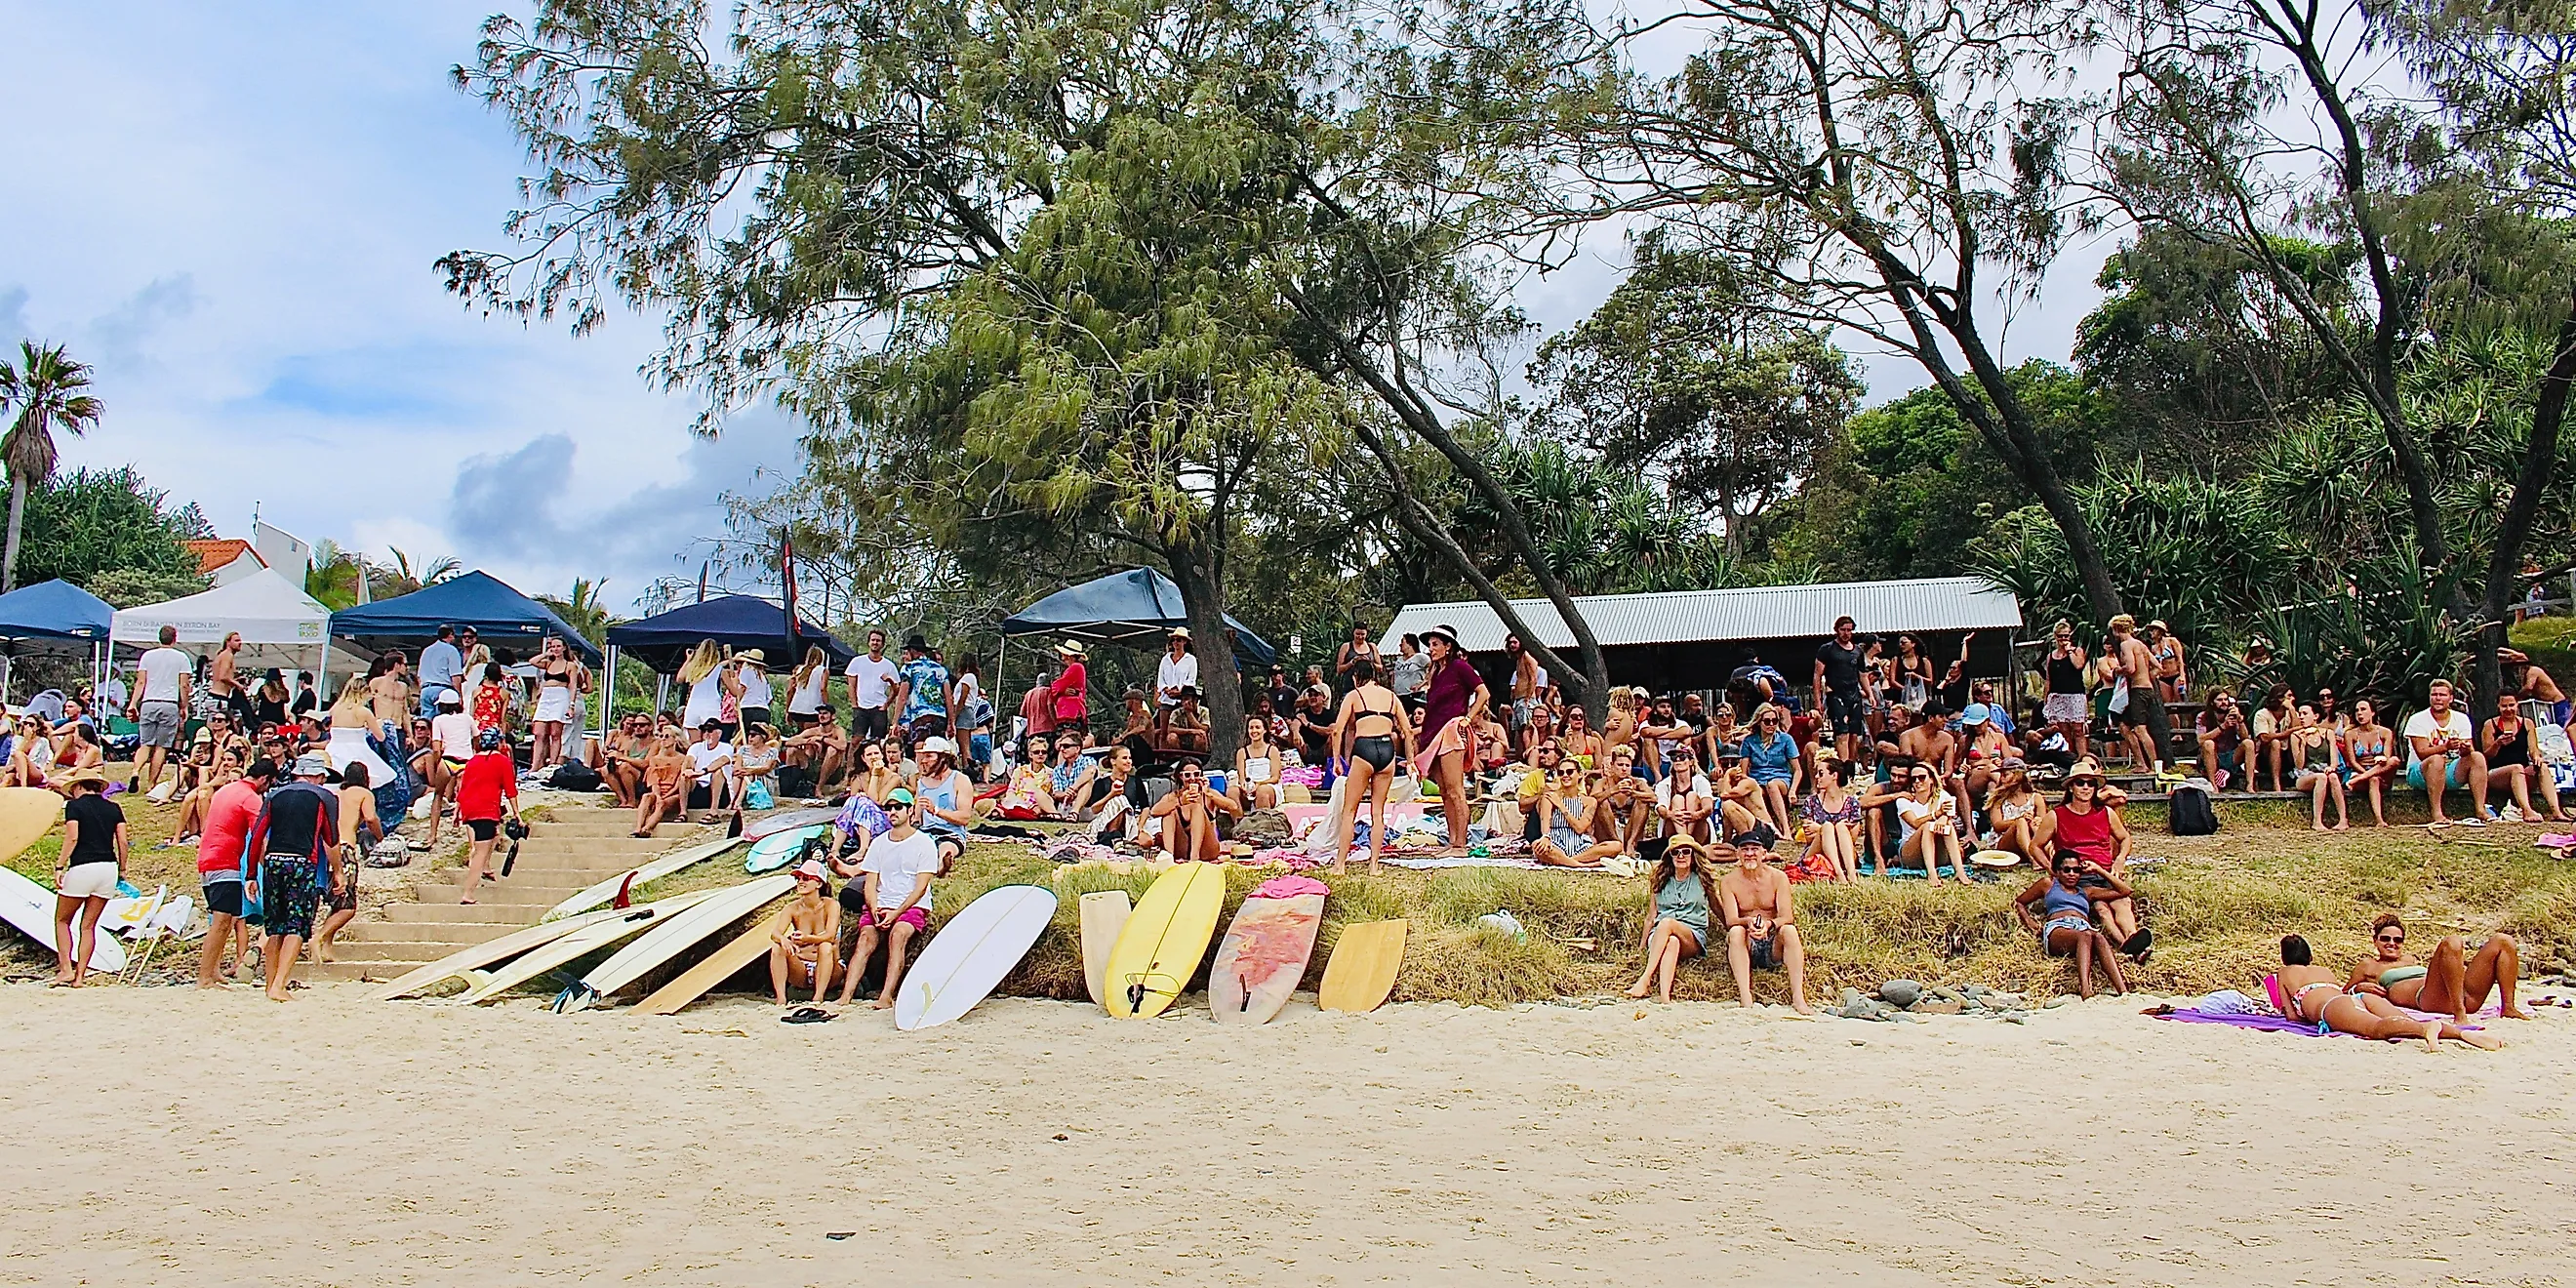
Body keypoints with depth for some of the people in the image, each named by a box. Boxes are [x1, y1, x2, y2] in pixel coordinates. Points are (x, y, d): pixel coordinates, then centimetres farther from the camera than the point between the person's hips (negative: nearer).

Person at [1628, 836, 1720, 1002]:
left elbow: (1718, 910, 22)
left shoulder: (1702, 879, 13)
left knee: (1667, 923, -35)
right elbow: (1652, 916, 19)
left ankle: (1645, 979, -45)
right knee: (1672, 942, -38)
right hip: (1659, 935, 1)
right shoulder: (1661, 882, 17)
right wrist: (1642, 945, 15)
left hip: (1695, 939, -1)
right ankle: (1664, 996, -58)